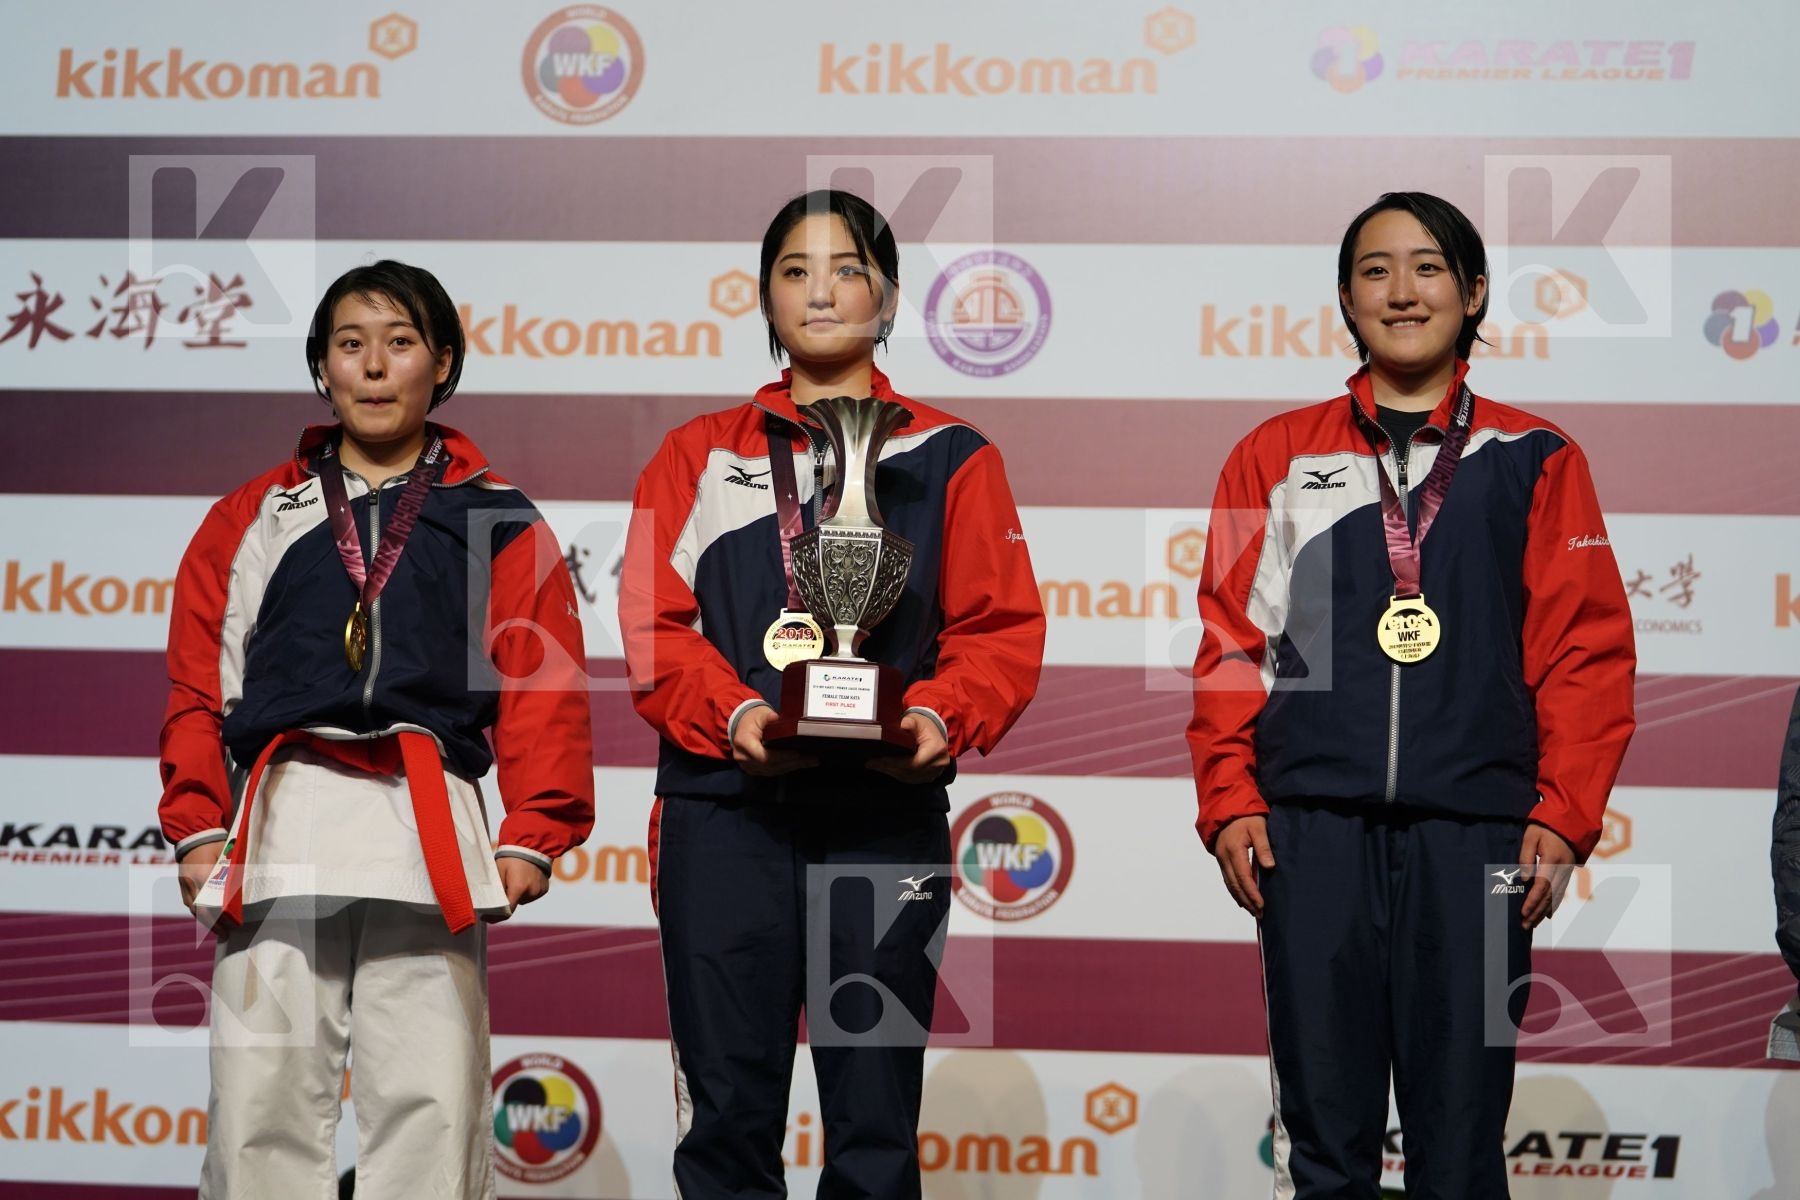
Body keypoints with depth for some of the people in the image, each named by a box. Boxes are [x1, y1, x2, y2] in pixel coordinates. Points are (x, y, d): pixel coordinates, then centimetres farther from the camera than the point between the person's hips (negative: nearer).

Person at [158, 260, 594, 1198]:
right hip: (278, 825, 1)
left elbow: (543, 684, 6)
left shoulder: (496, 520, 13)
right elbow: (199, 683, 13)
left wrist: (533, 833, -3)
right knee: (262, 1101, -1)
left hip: (430, 825, -1)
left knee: (429, 1104, -3)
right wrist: (197, 824, 3)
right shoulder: (255, 518, 17)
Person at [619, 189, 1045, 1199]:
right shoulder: (701, 455, 13)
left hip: (889, 816, 0)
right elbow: (654, 623, 4)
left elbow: (1002, 627, 3)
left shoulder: (949, 457, 11)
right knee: (728, 1113, 1)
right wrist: (733, 714, -15)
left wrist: (943, 715, -16)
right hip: (727, 811, 1)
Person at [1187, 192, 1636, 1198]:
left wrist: (1562, 817, -4)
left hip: (1475, 833, 0)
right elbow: (1231, 641, 9)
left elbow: (1588, 650, 5)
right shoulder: (1277, 456, 11)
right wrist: (1230, 803, -1)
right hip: (1313, 831, 1)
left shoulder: (1534, 461, 9)